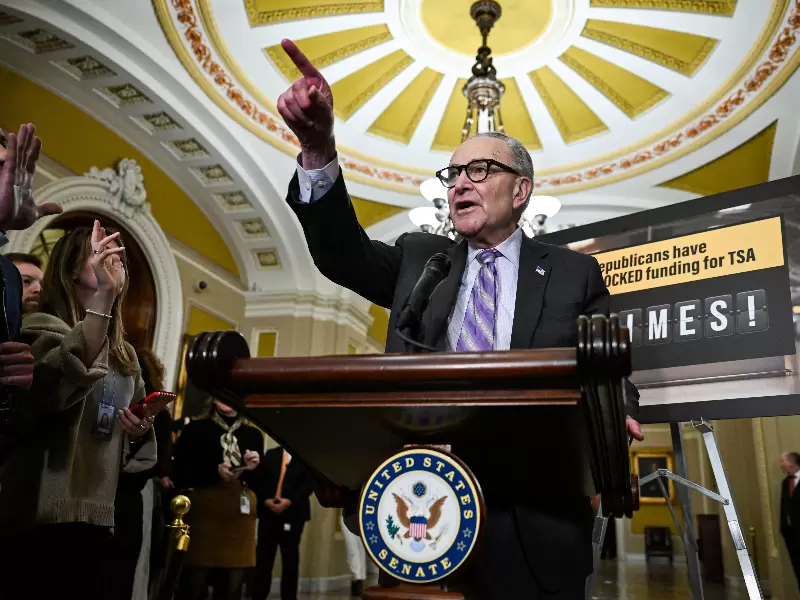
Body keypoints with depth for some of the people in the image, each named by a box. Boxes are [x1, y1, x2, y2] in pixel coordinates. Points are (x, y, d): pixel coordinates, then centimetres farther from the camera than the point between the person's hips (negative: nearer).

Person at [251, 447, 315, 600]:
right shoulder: (270, 454, 12)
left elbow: (309, 484, -5)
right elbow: (258, 480, 6)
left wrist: (289, 501, -16)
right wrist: (265, 500, -10)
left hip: (293, 514, -2)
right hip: (268, 513, 2)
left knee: (290, 559, 5)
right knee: (263, 557, 3)